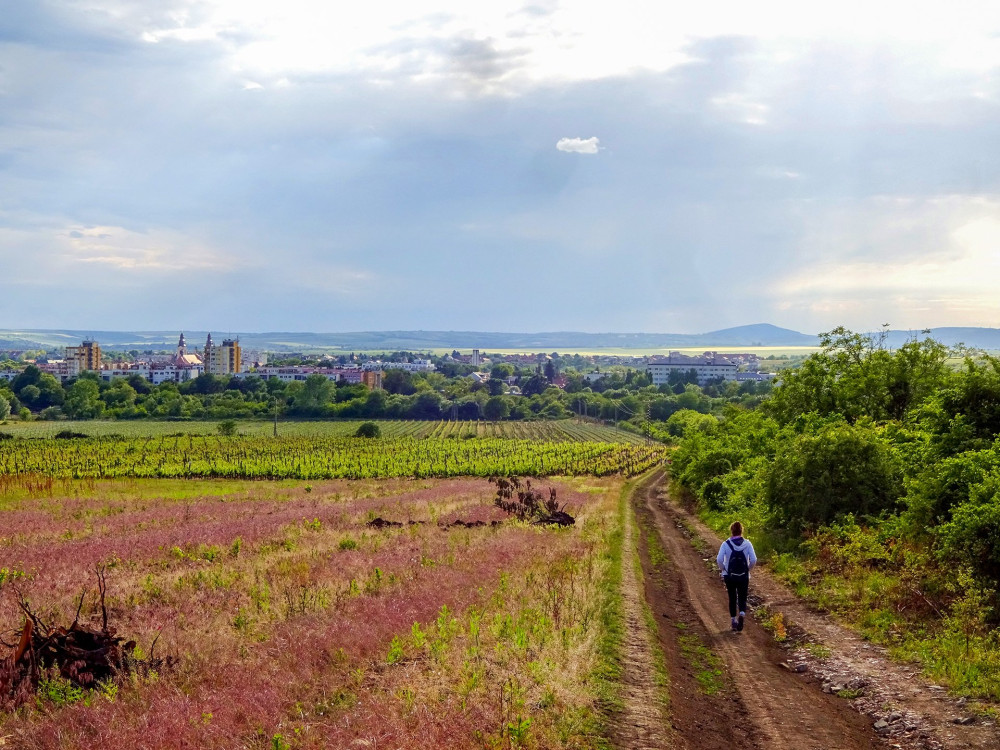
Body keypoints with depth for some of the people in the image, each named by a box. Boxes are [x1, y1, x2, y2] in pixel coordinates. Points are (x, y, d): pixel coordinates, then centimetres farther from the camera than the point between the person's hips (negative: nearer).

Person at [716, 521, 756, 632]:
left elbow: (719, 559, -16)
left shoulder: (726, 544, -9)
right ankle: (742, 613, -21)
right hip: (744, 576, 0)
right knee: (742, 598, 8)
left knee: (732, 598, 15)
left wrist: (722, 569, 1)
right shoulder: (747, 543, -5)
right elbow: (753, 560, -10)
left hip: (729, 576, 0)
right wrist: (748, 569, 8)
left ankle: (734, 620, 18)